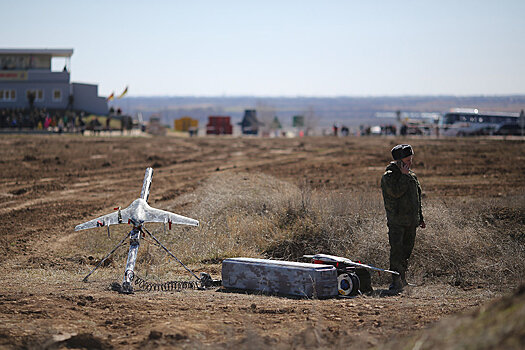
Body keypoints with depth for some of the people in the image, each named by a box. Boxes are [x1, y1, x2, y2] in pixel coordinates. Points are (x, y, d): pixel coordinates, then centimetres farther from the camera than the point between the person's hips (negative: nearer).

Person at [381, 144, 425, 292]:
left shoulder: (412, 176, 14)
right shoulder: (388, 176, -8)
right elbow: (396, 192, -25)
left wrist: (420, 217, 22)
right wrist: (403, 175, -19)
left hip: (411, 221, 7)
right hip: (396, 220, -7)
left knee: (407, 249, 10)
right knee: (396, 248, -13)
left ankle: (402, 278, 20)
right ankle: (397, 281, -15)